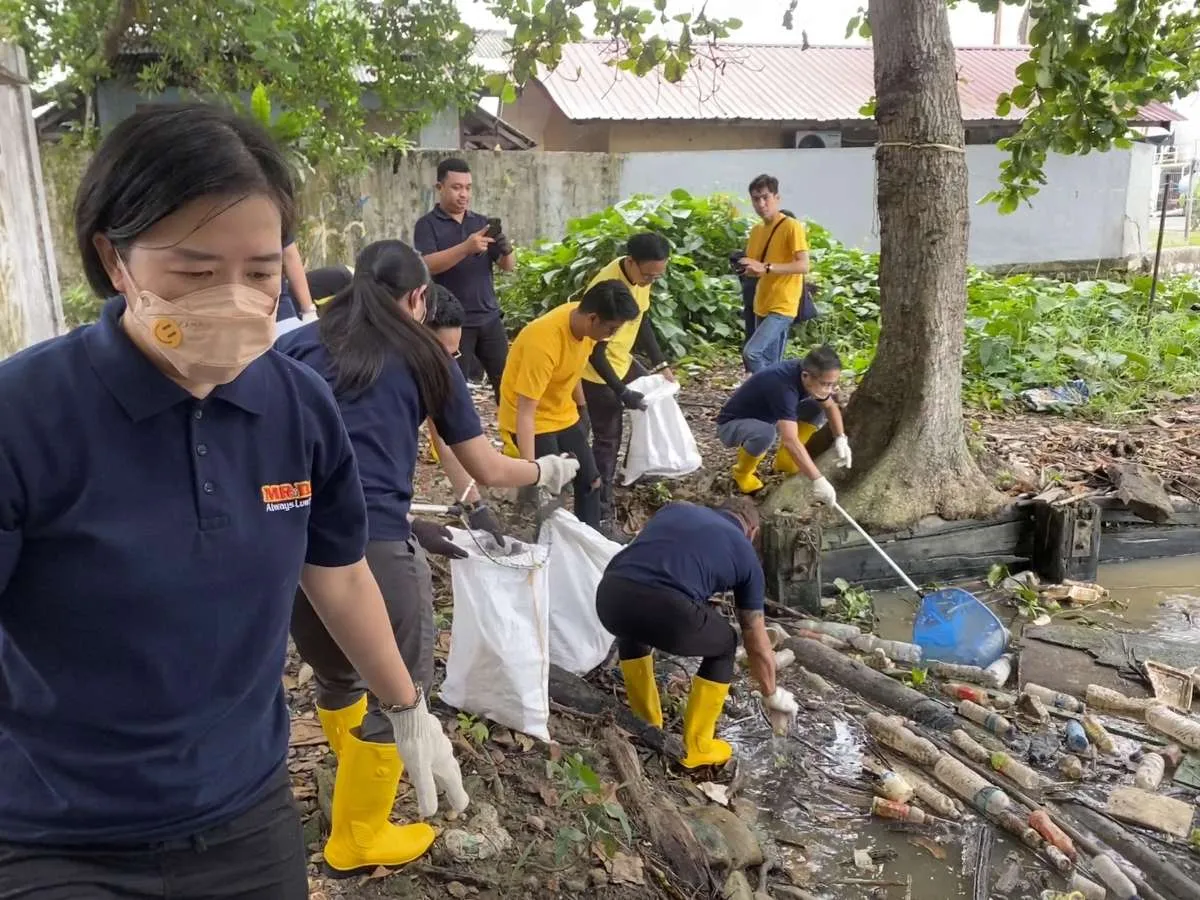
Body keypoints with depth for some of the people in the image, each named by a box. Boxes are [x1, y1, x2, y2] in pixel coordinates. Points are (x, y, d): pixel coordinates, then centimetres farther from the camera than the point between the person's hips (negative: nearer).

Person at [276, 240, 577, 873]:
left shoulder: (294, 346, 16)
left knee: (334, 674, 28)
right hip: (370, 544, -4)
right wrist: (547, 471, 35)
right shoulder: (424, 359, 10)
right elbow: (489, 472, 16)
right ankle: (357, 840, 32)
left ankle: (359, 779, 52)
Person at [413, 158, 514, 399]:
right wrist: (466, 247, -31)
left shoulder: (482, 222, 11)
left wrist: (507, 250, -18)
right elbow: (428, 265, -18)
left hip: (489, 318, 4)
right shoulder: (428, 224, -1)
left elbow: (508, 266, 7)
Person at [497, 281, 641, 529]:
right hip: (532, 421, -8)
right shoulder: (543, 342, -36)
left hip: (564, 415, 8)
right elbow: (526, 412, -36)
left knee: (591, 481, 13)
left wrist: (581, 406, 17)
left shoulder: (582, 319, -13)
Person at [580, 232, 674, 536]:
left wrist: (661, 364, 3)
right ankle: (602, 514, 6)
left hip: (622, 361, 9)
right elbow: (595, 351, -28)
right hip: (598, 371, -8)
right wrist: (622, 393, -26)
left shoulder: (640, 275, -8)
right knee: (607, 440, -4)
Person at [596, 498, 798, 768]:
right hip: (667, 609, -4)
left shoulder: (676, 508, 32)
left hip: (610, 596, 4)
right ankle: (695, 747, 32)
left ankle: (646, 727, 44)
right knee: (723, 646, 29)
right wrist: (772, 695, 52)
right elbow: (757, 646, 34)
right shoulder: (745, 553, 25)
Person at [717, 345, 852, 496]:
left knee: (817, 408, -4)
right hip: (731, 425, -7)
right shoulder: (783, 385, -37)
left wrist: (840, 438, -13)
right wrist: (818, 479, -47)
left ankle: (785, 461, 7)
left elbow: (830, 406, 5)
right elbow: (790, 440, -44)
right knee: (765, 433, -39)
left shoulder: (806, 373, -13)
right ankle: (742, 473, -8)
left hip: (765, 418, 8)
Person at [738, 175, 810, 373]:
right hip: (762, 306, 8)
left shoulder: (792, 226, -11)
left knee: (751, 352, -21)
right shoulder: (756, 231, 13)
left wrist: (765, 267, -28)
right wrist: (747, 269, -5)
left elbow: (803, 265, -20)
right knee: (769, 363, 11)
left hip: (782, 306, -8)